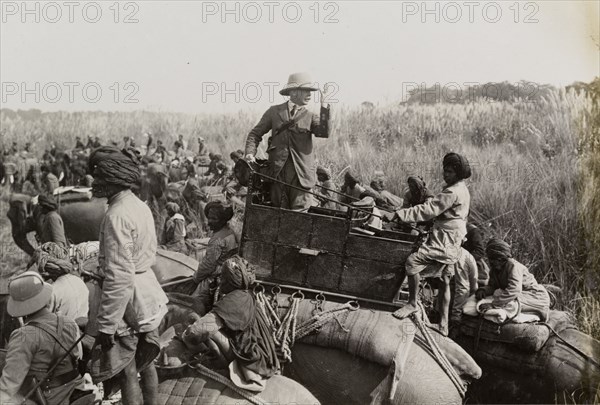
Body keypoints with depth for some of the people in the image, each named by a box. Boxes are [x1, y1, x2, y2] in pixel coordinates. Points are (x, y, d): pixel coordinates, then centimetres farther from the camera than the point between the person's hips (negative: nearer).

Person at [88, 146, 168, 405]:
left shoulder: (117, 216, -22)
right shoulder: (140, 206, 5)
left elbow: (119, 277, -25)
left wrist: (106, 324, -21)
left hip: (128, 299, -9)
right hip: (147, 292, 9)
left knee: (127, 373, 5)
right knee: (145, 362, 22)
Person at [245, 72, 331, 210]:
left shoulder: (310, 117, 8)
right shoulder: (274, 112, 9)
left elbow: (324, 133, -11)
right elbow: (255, 134, 11)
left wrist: (324, 107, -14)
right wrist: (250, 153, -5)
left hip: (301, 172, 0)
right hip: (277, 170, 1)